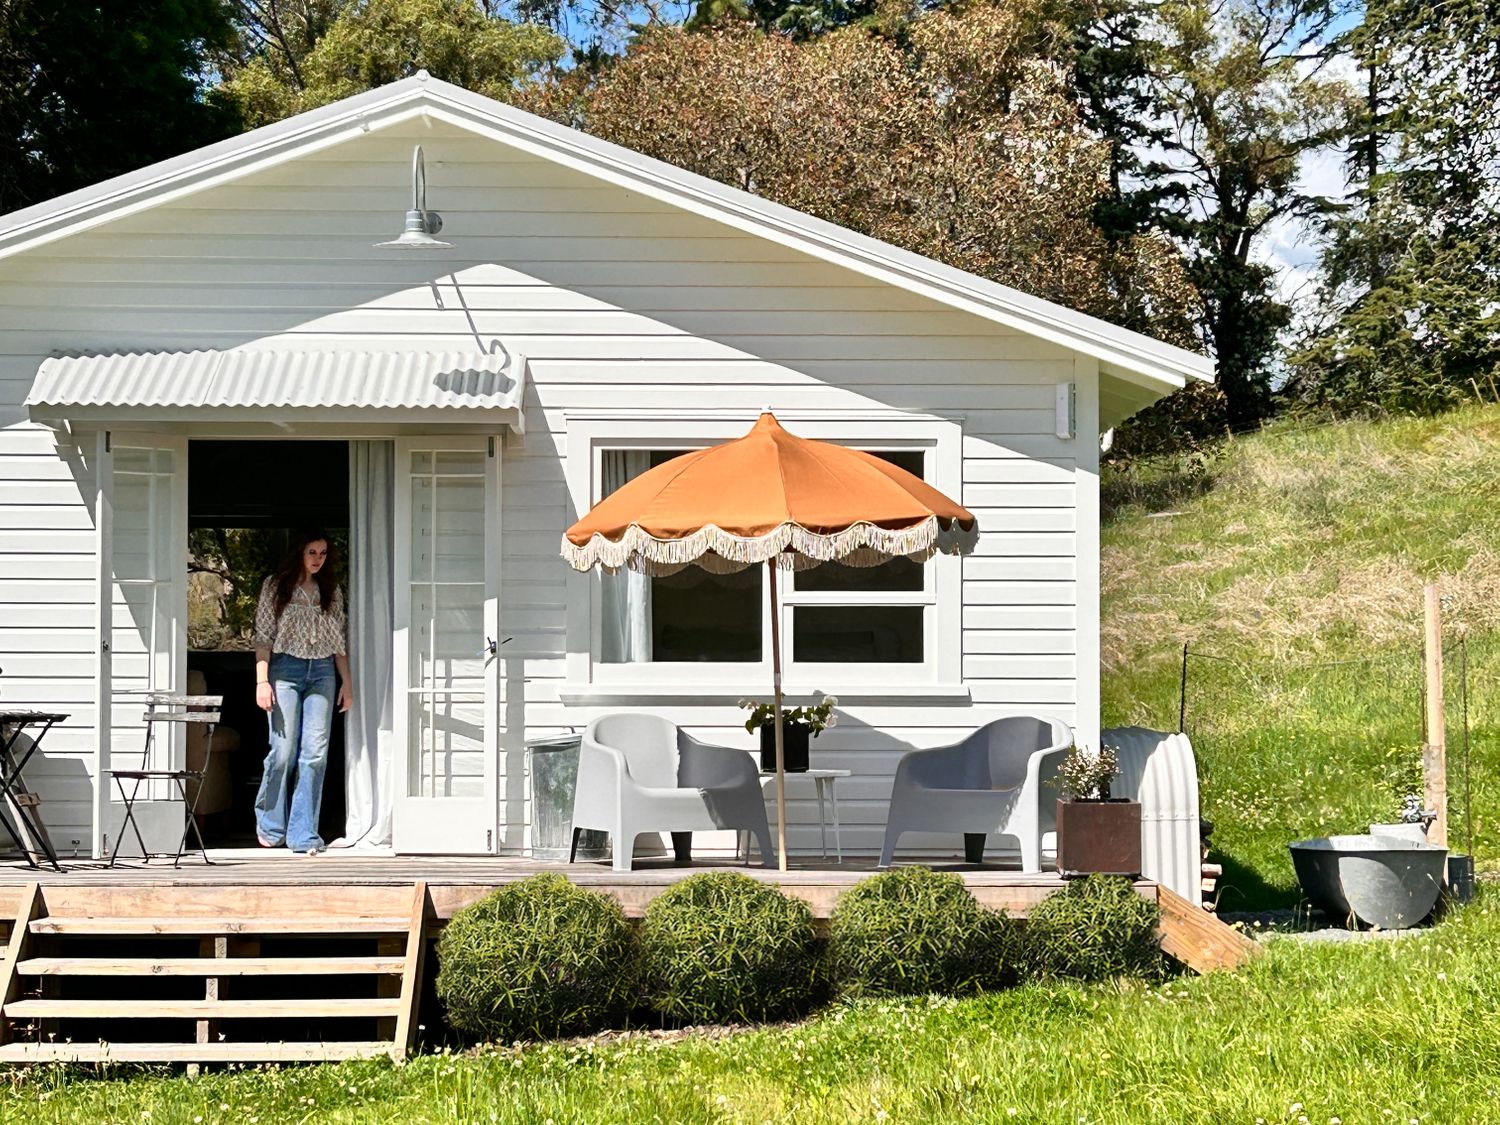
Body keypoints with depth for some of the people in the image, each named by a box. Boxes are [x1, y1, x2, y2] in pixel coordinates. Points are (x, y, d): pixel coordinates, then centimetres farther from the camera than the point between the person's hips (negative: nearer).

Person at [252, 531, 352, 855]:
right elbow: (263, 637, 0)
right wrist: (262, 680, -9)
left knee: (315, 755, -5)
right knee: (284, 752, -6)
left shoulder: (332, 592, 14)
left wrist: (346, 683, 8)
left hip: (322, 673, 3)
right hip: (285, 670, -3)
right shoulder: (275, 586, 4)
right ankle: (270, 825, 16)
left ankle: (303, 835, -3)